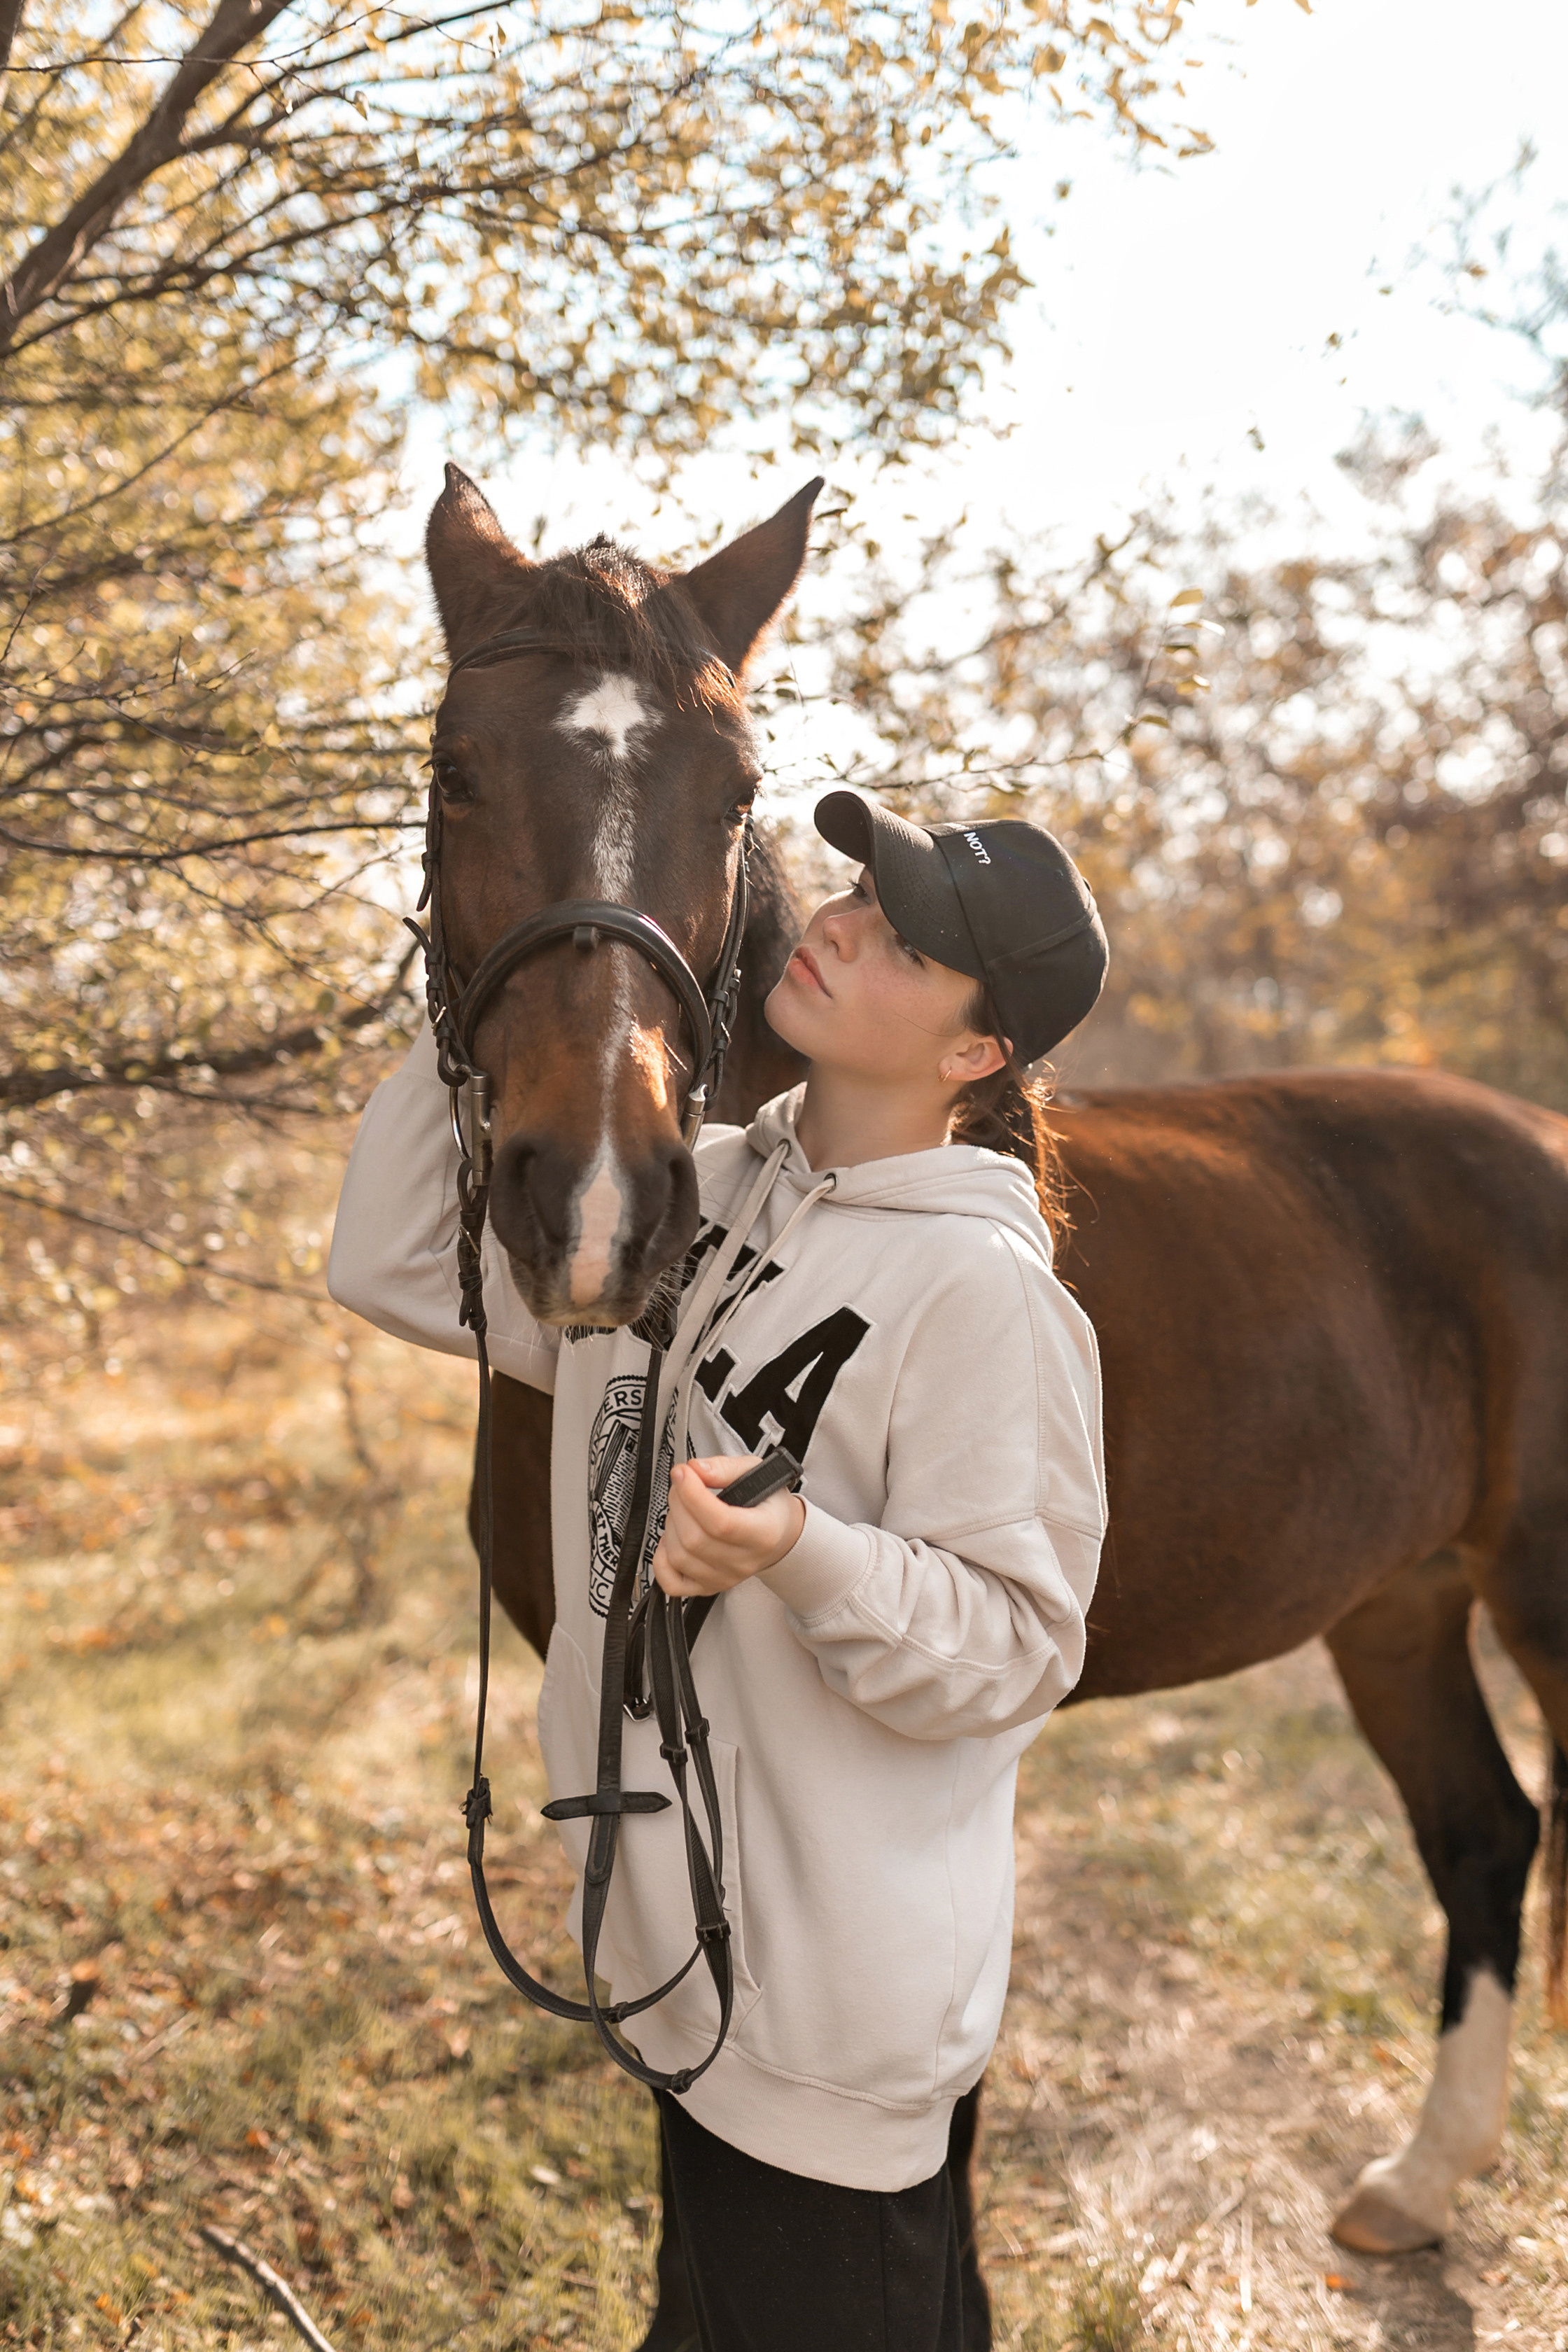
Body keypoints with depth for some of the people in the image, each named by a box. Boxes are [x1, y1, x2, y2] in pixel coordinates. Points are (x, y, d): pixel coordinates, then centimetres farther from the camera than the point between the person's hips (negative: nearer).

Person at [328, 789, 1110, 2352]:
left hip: (833, 1998, -7)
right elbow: (399, 1263, 5)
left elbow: (1017, 1648, -18)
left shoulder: (980, 1289, -20)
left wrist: (801, 1552, -36)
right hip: (682, 1934, 8)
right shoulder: (687, 1199, 1)